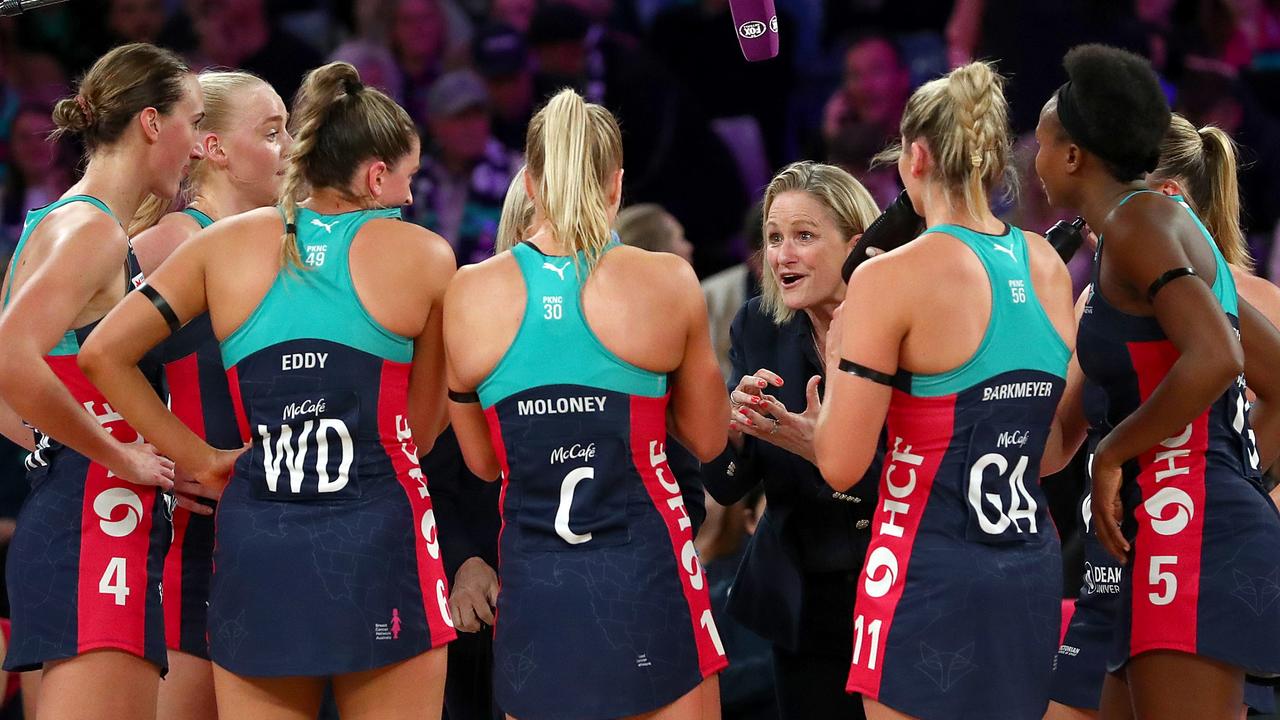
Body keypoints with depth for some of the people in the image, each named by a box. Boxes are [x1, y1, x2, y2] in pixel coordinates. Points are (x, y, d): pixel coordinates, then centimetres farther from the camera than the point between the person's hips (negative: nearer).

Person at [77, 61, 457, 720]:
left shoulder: (227, 244, 8)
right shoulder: (424, 256, 1)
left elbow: (102, 351, 5)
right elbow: (424, 424, 9)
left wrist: (198, 459, 9)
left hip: (255, 542, 3)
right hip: (379, 538, -3)